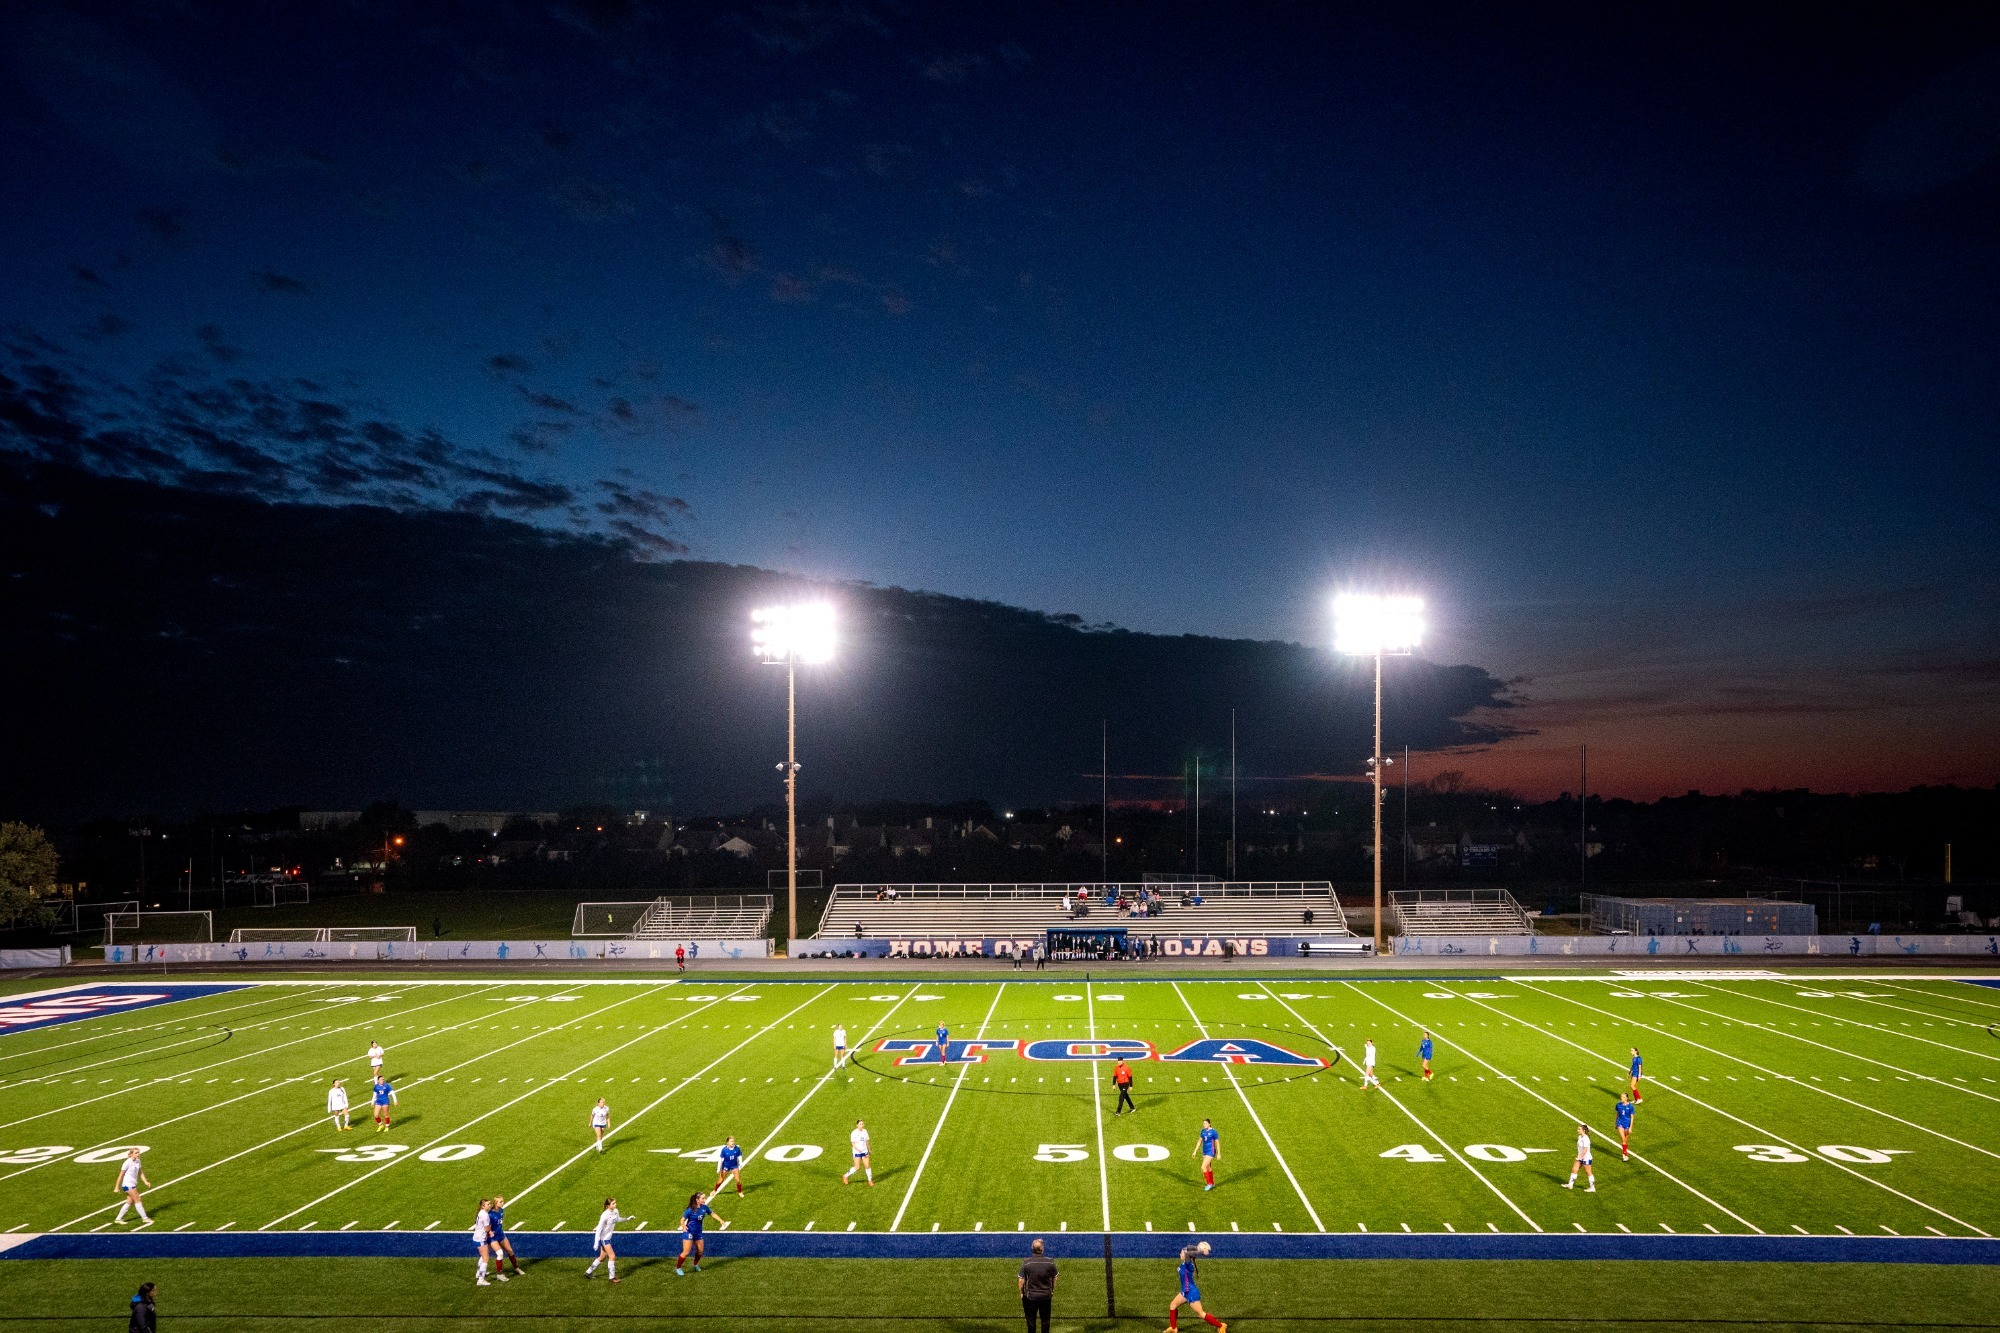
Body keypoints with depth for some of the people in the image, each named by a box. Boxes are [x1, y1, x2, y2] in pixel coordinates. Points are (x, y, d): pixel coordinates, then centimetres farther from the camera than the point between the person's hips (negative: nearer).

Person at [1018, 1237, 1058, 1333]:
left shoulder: (1026, 1262, -17)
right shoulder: (1050, 1262, -13)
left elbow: (1021, 1280, -11)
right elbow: (1054, 1279, -1)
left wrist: (1021, 1292, 5)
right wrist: (1052, 1291, 15)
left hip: (1030, 1296, -1)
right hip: (1046, 1295, 1)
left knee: (1031, 1320, 14)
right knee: (1045, 1320, 18)